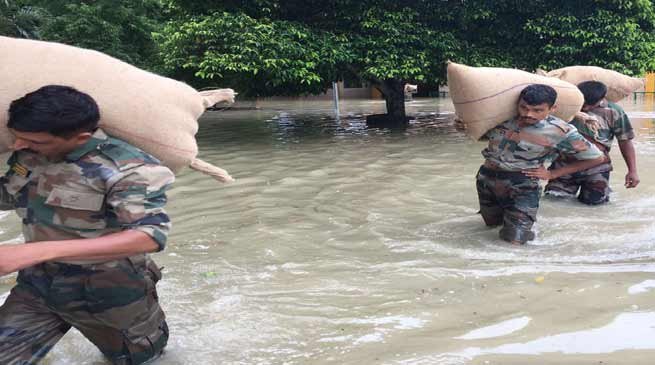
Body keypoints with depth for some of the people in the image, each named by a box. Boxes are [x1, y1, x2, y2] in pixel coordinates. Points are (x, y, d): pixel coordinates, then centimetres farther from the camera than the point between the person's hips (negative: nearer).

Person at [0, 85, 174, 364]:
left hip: (108, 291, -5)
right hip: (37, 283, 5)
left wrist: (34, 251, -44)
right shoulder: (28, 155, -3)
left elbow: (149, 236, -39)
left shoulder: (127, 168, -27)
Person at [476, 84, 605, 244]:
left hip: (522, 184, -4)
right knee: (492, 223, 20)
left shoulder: (561, 131, -19)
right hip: (486, 177, 4)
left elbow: (596, 158, -8)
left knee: (515, 238, -11)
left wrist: (552, 174, -7)